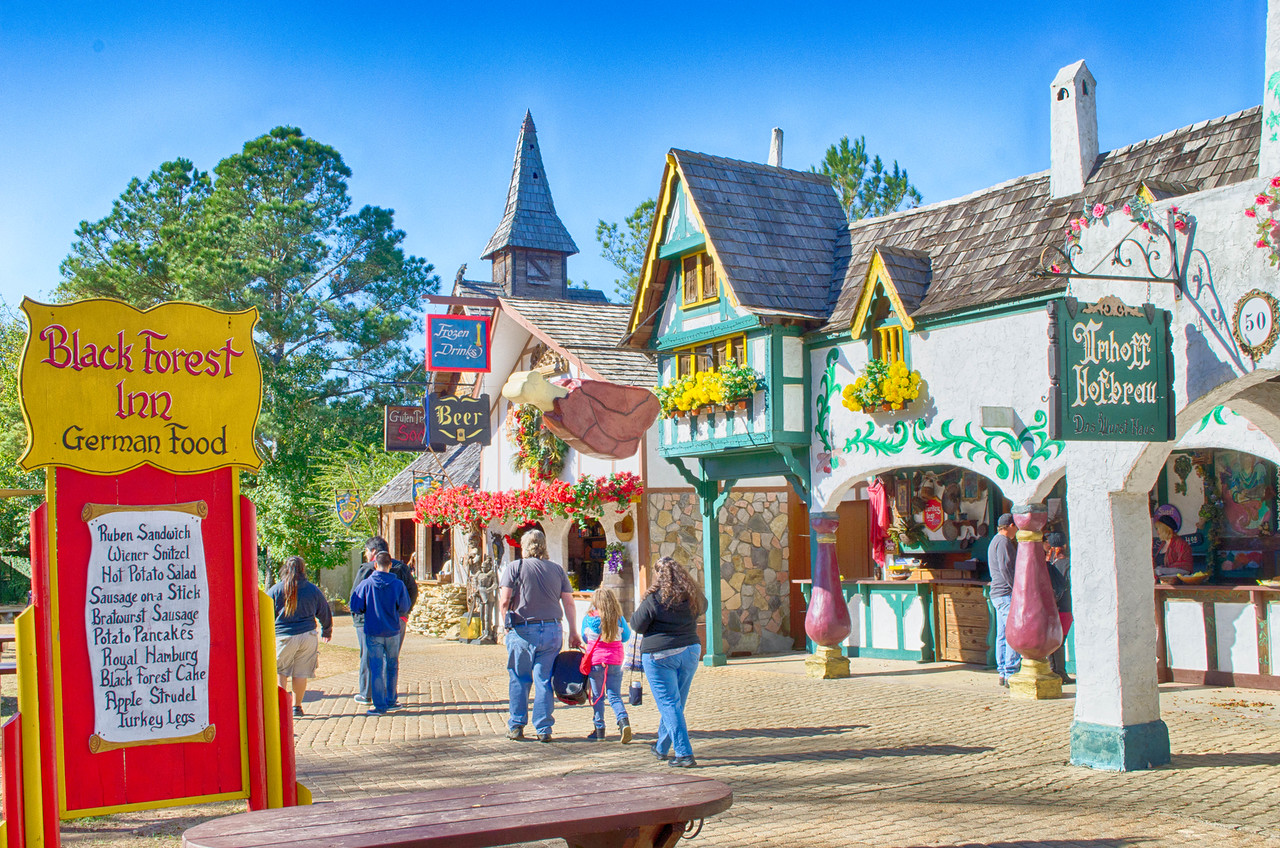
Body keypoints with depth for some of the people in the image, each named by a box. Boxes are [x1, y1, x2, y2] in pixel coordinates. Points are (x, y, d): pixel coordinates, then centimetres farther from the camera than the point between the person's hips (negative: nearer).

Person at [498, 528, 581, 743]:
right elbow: (568, 603, 6)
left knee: (518, 680, 9)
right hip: (551, 630, 2)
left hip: (522, 630, -2)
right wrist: (573, 633, 11)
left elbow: (504, 602, -7)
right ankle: (544, 729, 7)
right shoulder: (557, 569, 8)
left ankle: (516, 727, 12)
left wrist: (507, 626, 6)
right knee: (544, 681, 6)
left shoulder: (514, 568, -1)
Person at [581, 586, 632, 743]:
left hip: (595, 661, -1)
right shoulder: (619, 618, -2)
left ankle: (599, 730, 12)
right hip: (616, 661, 1)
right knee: (615, 695, 5)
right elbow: (626, 636, 14)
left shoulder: (589, 618, -5)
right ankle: (623, 721, -19)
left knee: (597, 696, 10)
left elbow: (585, 637, 11)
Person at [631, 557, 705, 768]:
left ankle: (684, 754, -10)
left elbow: (637, 625, -7)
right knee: (676, 703, 17)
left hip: (659, 655, -6)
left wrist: (642, 608, 10)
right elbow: (702, 607, 23)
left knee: (669, 705, -2)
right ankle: (662, 747, 33)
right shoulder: (692, 596, 2)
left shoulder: (654, 599, -14)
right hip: (689, 651, 6)